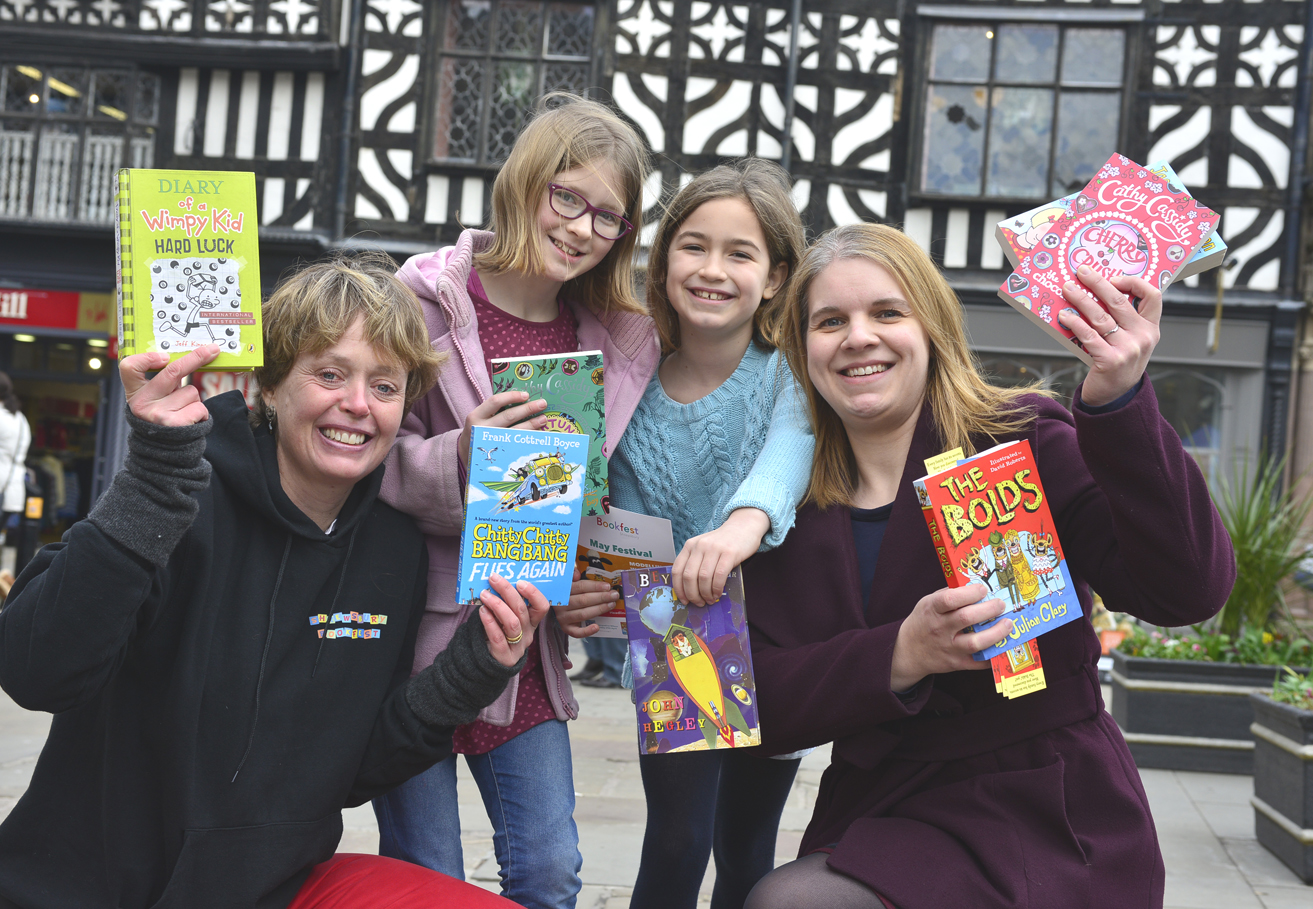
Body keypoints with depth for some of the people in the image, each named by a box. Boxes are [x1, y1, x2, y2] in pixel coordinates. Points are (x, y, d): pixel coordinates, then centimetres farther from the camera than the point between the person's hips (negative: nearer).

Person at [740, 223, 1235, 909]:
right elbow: (765, 703, -3)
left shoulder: (1023, 441, -7)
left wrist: (1117, 401, -30)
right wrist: (900, 657, -21)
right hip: (876, 819, 5)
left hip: (1042, 826, -5)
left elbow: (1189, 590, -19)